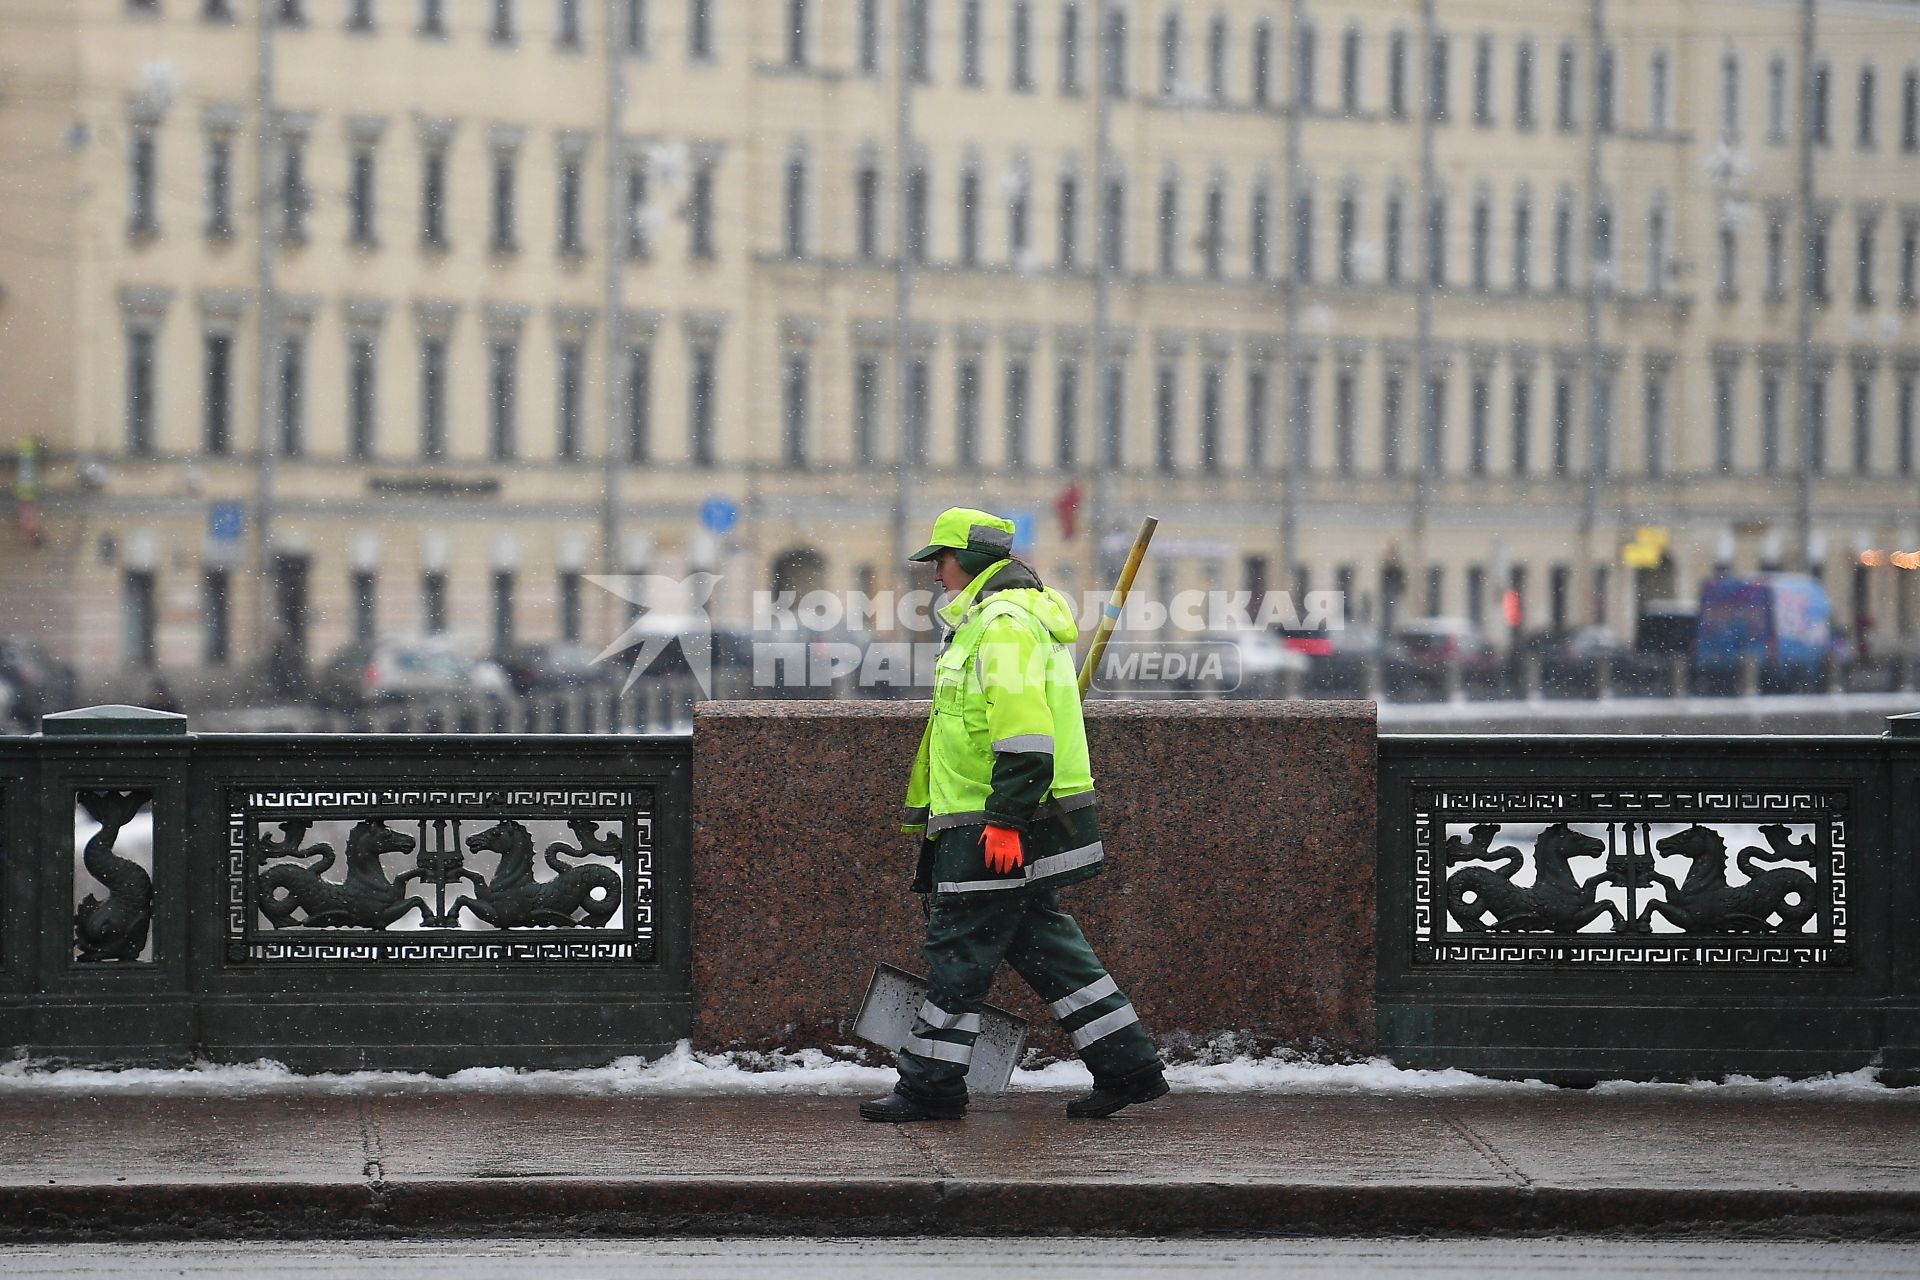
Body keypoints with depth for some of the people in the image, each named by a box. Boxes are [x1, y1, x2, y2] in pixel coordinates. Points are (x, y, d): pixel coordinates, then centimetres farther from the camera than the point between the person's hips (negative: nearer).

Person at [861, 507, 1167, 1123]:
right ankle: (1127, 1066, 12)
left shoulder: (1004, 621, -15)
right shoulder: (991, 618, 20)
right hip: (1004, 823, 11)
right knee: (1042, 944, 12)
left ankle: (930, 1085, 3)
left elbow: (1024, 732, -24)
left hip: (1002, 825, -11)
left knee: (958, 949, -4)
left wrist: (1005, 820, -27)